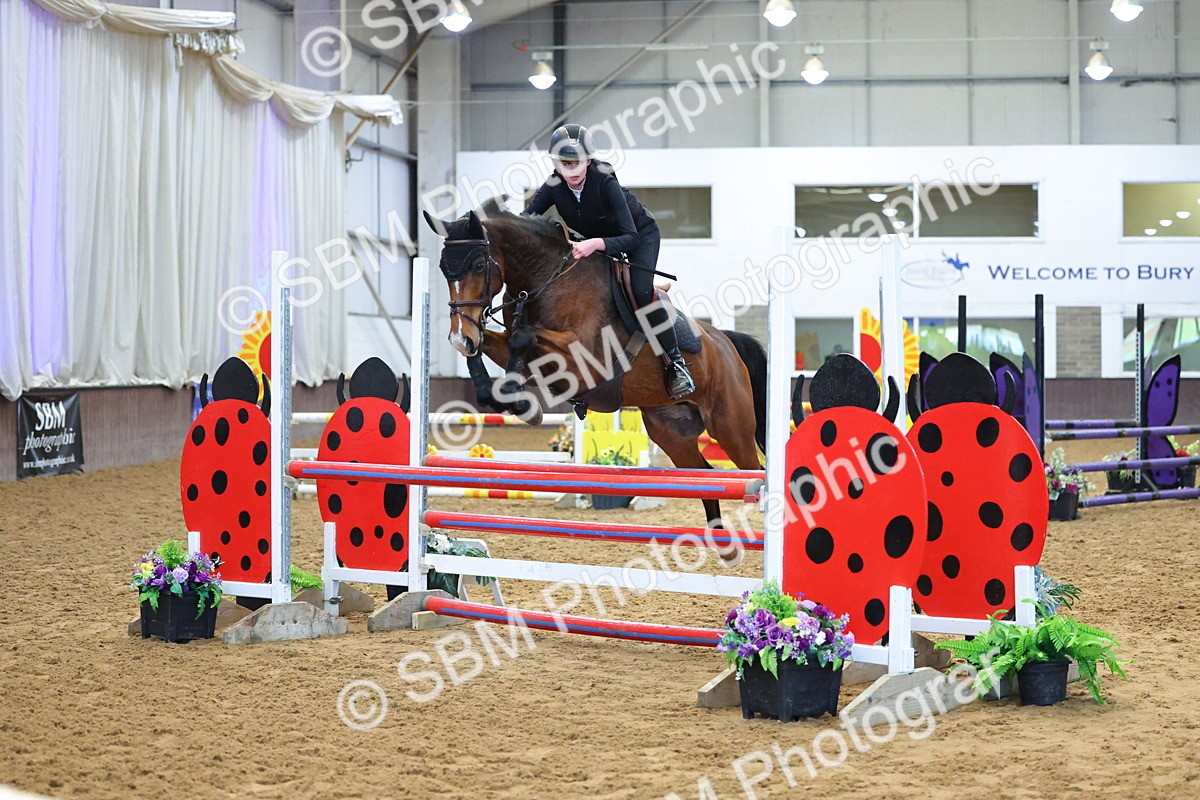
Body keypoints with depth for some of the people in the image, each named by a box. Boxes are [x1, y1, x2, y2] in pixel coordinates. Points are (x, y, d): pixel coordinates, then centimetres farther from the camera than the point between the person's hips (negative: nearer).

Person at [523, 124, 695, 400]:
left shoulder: (605, 183, -35)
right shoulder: (554, 188, -22)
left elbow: (631, 238, -40)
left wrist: (596, 244, -57)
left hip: (641, 235, -6)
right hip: (591, 241, 6)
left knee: (641, 291, -29)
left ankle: (675, 362, -17)